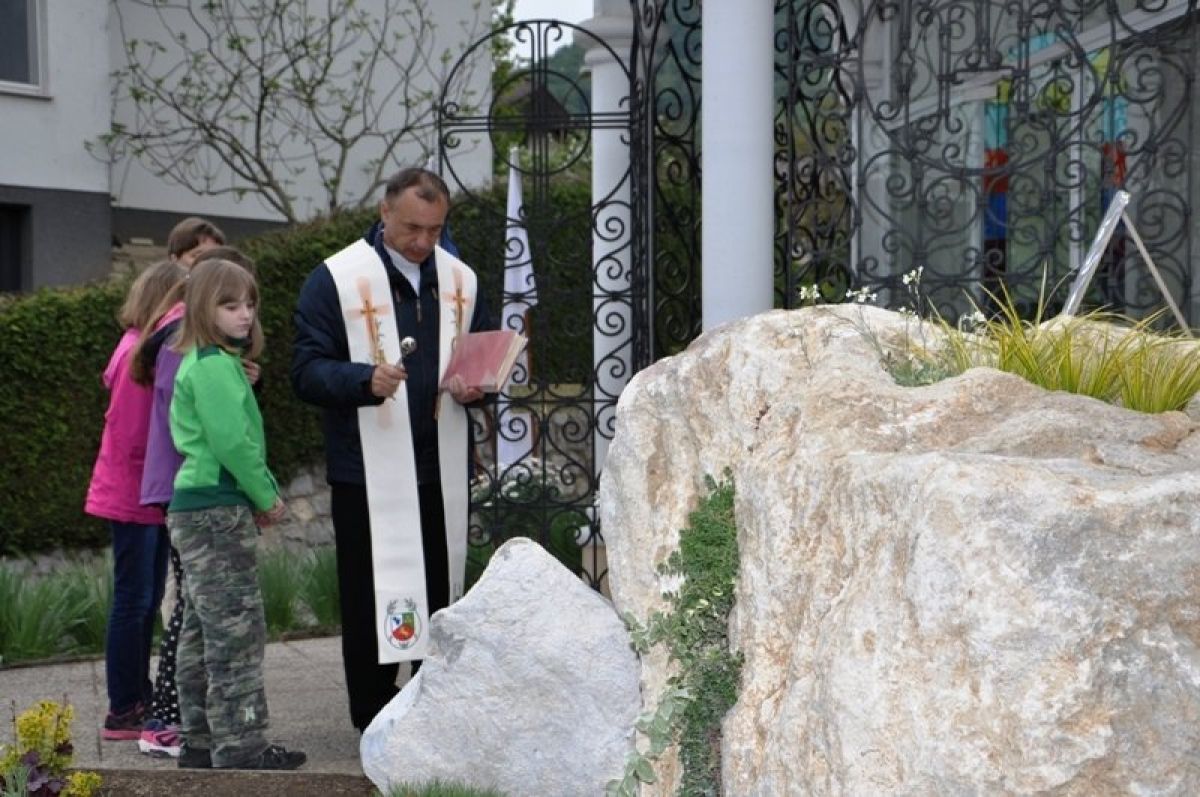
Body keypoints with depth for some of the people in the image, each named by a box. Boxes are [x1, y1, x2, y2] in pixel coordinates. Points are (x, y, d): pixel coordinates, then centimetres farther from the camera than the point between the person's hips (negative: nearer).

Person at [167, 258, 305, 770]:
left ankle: (200, 740, 19)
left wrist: (265, 493, 10)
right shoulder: (215, 366, -14)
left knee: (202, 632, 13)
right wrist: (266, 497, -8)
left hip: (197, 511, 11)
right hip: (217, 511, -11)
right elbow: (232, 441, -20)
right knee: (237, 631, -8)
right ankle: (240, 747, -7)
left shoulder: (203, 363, 18)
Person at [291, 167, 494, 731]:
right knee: (369, 600, -2)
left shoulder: (459, 280, 13)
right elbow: (307, 371, -6)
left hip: (442, 472, 5)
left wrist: (475, 386, -1)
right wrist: (366, 380, -24)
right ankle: (374, 721, 5)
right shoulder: (336, 279, -3)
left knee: (442, 594, 9)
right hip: (368, 473, -4)